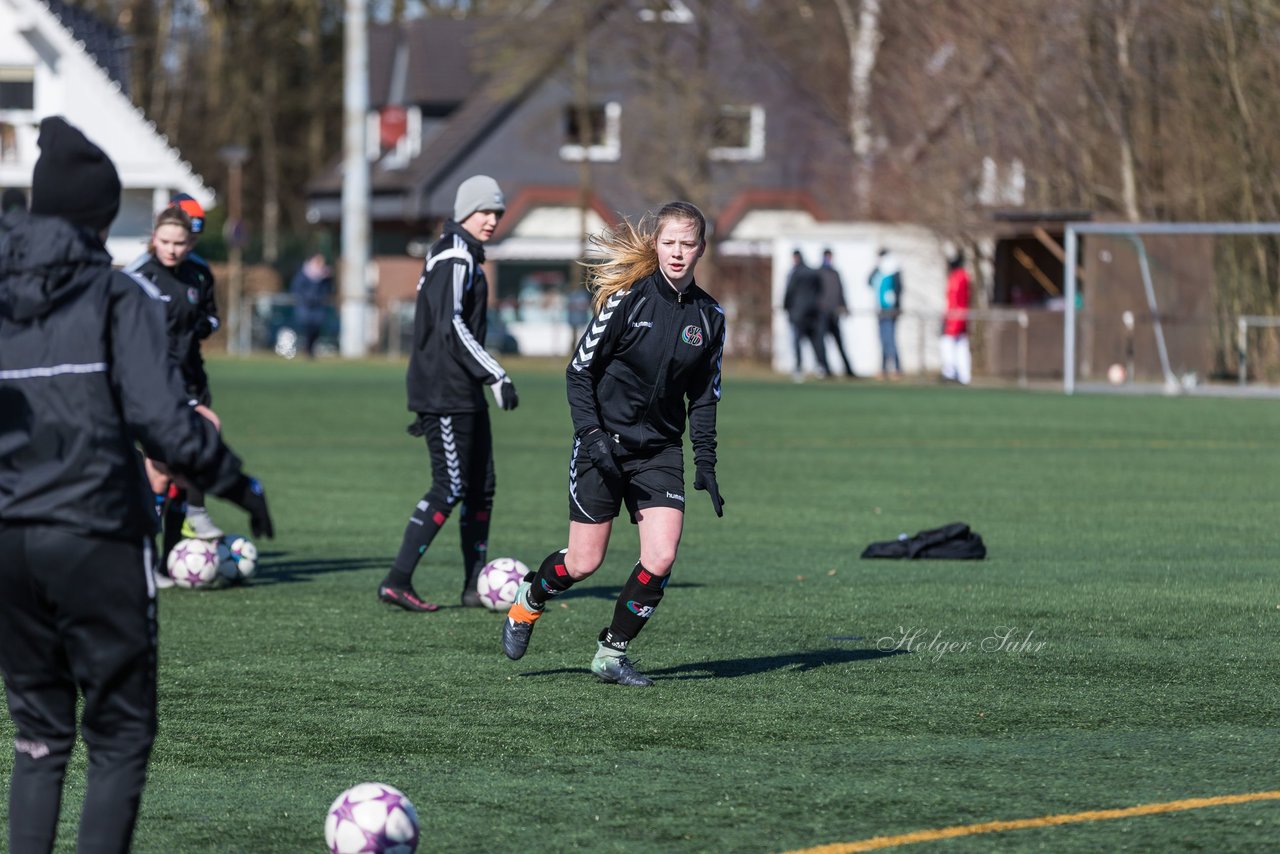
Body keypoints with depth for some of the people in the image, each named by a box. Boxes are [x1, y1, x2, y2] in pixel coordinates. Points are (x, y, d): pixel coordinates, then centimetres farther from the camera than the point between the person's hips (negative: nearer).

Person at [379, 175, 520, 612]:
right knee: (450, 487, -11)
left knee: (481, 486, 9)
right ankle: (397, 581, -11)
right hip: (446, 393, -10)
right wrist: (496, 375, -24)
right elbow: (451, 327, -22)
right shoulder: (455, 257, -12)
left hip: (464, 395, 10)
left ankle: (475, 587, 12)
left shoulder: (464, 257, 19)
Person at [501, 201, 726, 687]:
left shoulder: (708, 316, 3)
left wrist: (706, 463, 4)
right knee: (584, 562, -1)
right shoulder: (629, 298, -12)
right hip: (603, 445, -4)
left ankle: (612, 653, 6)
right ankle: (527, 605, 32)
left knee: (661, 557, -12)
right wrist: (592, 435, -19)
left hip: (660, 450, 4)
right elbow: (579, 370, -8)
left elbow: (704, 396, 12)